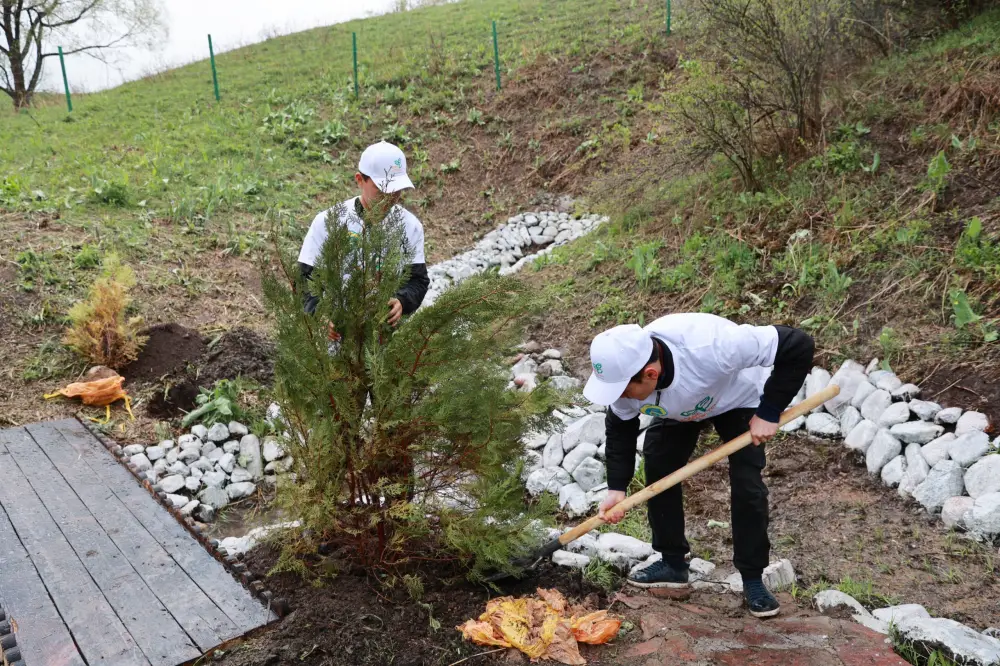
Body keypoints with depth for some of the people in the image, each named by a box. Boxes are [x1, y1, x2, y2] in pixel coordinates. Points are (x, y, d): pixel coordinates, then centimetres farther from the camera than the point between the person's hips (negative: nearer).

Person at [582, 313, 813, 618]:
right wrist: (616, 488, -18)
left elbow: (798, 345, -39)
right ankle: (672, 564, 16)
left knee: (747, 486, -12)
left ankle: (753, 579, 8)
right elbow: (619, 429, -11)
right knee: (658, 472, -2)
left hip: (739, 401, -4)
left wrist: (769, 412, -33)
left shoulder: (711, 347, -49)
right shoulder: (625, 373, -32)